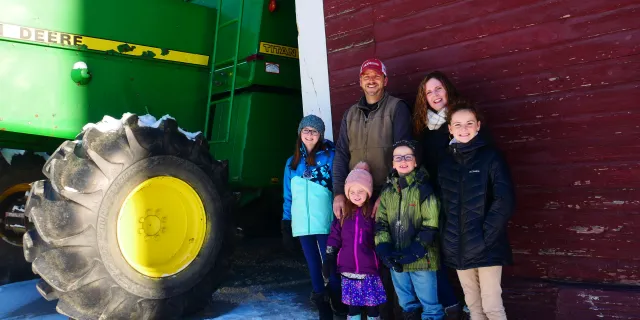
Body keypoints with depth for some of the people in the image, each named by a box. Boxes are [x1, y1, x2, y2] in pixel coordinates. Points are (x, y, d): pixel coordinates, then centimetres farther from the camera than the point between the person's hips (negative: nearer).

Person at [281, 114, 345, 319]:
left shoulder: (329, 156, -1)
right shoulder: (292, 162, 11)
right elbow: (288, 196, 13)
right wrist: (286, 225, 10)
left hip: (325, 222, -4)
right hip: (302, 224, 4)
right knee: (313, 265, 11)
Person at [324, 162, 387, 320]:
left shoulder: (374, 212, -3)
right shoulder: (343, 212, 4)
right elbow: (334, 236, 7)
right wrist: (330, 258, 4)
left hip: (369, 268, -2)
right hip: (348, 268, 2)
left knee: (372, 305, 5)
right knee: (352, 304, 12)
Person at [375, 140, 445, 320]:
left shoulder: (424, 189, -8)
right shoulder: (387, 192, 8)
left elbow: (431, 226, -12)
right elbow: (380, 223, 6)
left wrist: (413, 252, -18)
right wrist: (384, 249, -8)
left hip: (422, 259, -5)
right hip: (396, 260, 5)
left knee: (429, 304, 6)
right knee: (406, 304, 19)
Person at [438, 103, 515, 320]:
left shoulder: (491, 157, -5)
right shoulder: (445, 163, 9)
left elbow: (505, 201, -13)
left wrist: (485, 235, -15)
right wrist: (450, 238, 3)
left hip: (486, 247, -5)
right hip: (458, 248, 5)